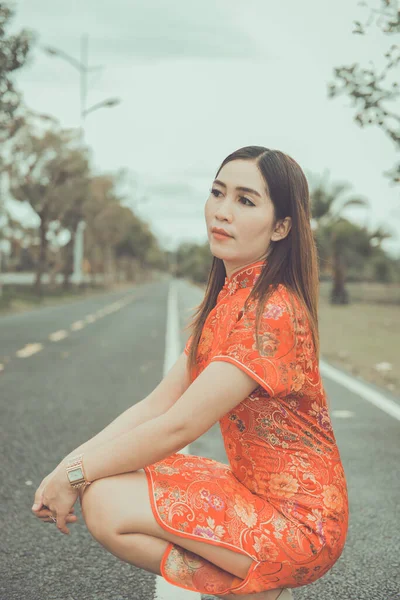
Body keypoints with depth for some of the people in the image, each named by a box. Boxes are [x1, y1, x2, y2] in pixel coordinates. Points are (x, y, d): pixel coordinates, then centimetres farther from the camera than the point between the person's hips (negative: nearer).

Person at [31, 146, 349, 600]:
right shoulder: (226, 301, 9)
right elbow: (158, 403, 5)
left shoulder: (273, 311, -22)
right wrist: (69, 466, -5)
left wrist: (76, 475, -12)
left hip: (296, 520, -9)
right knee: (103, 480, 4)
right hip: (251, 489, 9)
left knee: (105, 504, -18)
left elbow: (178, 426, -23)